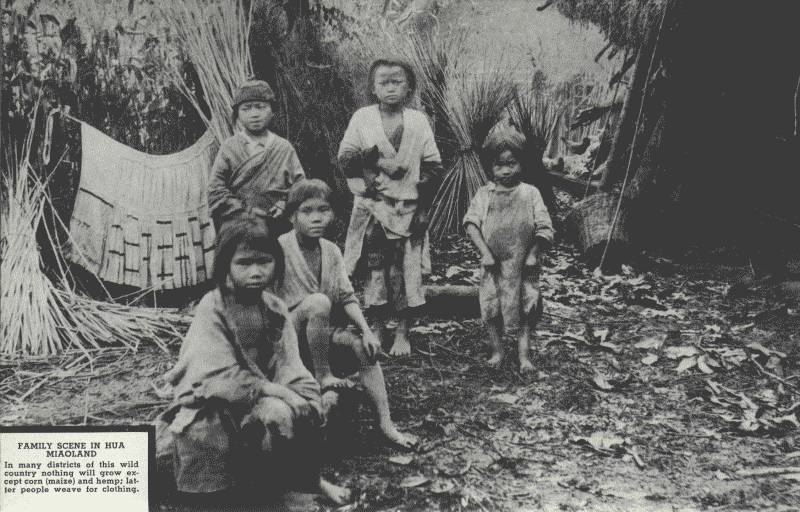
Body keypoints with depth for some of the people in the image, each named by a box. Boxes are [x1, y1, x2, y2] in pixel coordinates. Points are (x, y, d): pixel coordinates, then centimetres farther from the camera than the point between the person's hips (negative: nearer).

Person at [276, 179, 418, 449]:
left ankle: (386, 425, -16)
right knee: (319, 302, -32)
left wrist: (366, 331, -15)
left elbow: (347, 297, 1)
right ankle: (323, 377, -20)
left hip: (325, 333, 6)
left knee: (362, 345, -19)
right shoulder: (280, 249, -14)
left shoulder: (331, 251, 5)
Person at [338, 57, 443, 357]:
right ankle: (377, 329, 17)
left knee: (407, 271, 1)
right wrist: (375, 159, -15)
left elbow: (433, 168, 5)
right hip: (373, 209, 0)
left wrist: (423, 208, -1)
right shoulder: (362, 119, 3)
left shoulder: (418, 122, 4)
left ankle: (402, 334, 12)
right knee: (375, 271, 2)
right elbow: (344, 159, -1)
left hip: (408, 210, 0)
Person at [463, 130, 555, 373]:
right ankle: (497, 350, 21)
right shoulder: (484, 194, 2)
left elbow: (544, 228, -1)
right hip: (494, 265, 1)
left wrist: (533, 253, -11)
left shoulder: (530, 193, 1)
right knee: (491, 309, 6)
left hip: (523, 264, 0)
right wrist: (485, 252, -15)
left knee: (525, 310, 4)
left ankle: (523, 355, 12)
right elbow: (471, 222, -6)